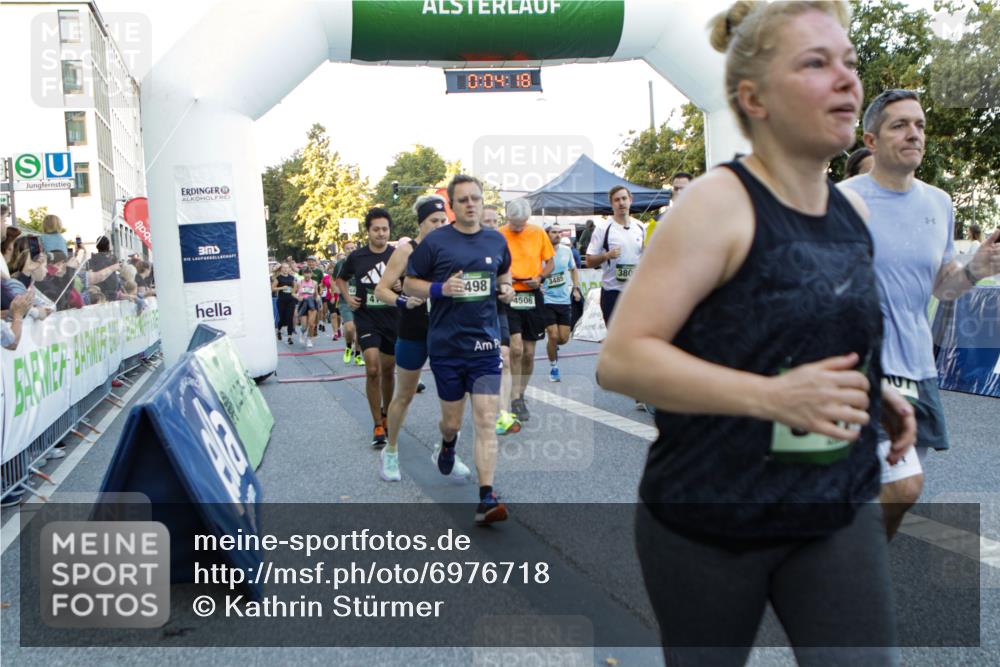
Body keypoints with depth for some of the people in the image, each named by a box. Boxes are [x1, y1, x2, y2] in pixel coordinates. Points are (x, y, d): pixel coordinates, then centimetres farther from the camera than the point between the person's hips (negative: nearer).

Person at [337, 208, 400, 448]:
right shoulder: (356, 257, -1)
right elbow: (341, 279, 17)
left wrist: (402, 287, -15)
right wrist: (348, 298, 1)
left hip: (394, 319, 1)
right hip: (367, 319, -1)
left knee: (388, 371, 12)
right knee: (373, 370, -14)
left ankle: (386, 414, 35)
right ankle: (378, 426, -5)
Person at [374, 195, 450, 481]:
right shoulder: (406, 250, -10)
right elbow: (381, 290, -12)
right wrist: (403, 301, -30)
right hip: (413, 334, -4)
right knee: (404, 396, 10)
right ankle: (390, 452, 28)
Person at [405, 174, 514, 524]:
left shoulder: (496, 240, 7)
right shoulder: (435, 242, -4)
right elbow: (409, 284, 1)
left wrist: (505, 287, 4)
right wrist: (440, 289, -17)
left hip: (485, 346, 2)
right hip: (446, 346, -1)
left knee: (486, 421, -8)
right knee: (452, 420, 11)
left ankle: (487, 499, -7)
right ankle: (448, 443, 49)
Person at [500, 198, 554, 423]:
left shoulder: (539, 233, 5)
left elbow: (550, 262, 13)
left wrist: (540, 277, -6)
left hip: (532, 296, 3)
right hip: (508, 296, -3)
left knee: (529, 352, 7)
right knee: (516, 348, -15)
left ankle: (520, 394, 25)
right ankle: (515, 399, -4)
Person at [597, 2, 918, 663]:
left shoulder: (852, 212, 5)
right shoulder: (718, 202, -16)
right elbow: (620, 358, -22)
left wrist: (875, 394, 6)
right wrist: (770, 396, -30)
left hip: (839, 509, 5)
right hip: (708, 519, -5)